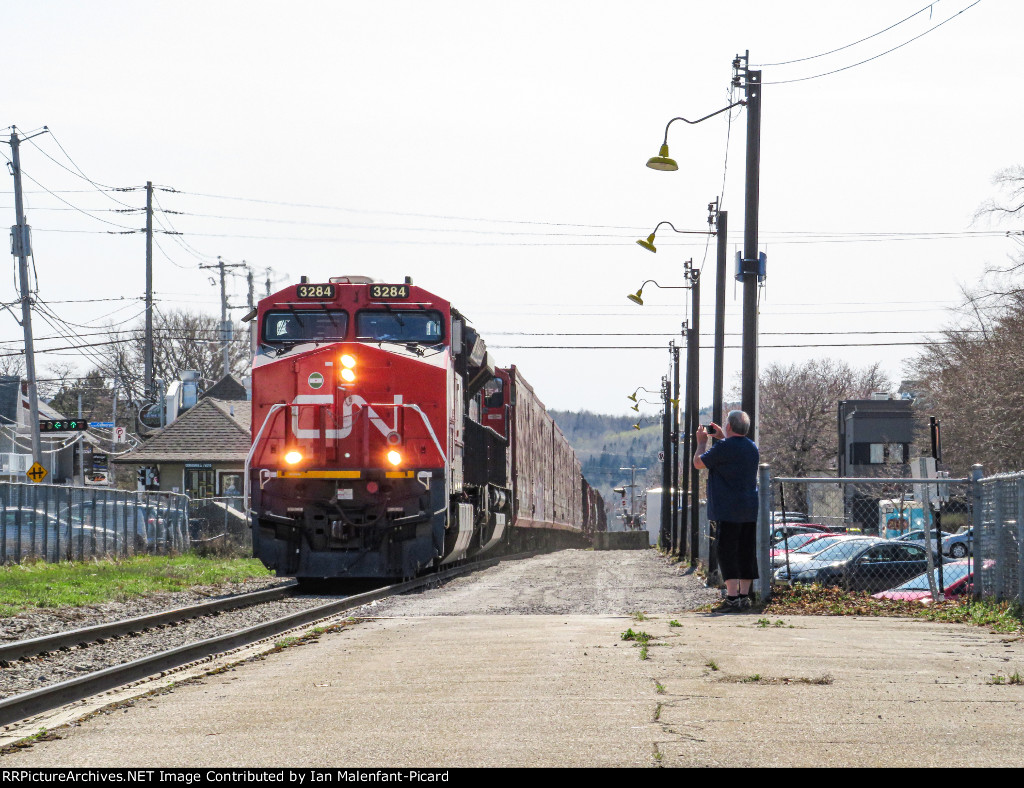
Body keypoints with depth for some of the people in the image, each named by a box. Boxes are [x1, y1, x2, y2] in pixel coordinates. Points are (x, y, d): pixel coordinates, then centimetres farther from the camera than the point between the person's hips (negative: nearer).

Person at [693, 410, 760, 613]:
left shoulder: (724, 447, -15)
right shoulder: (752, 447, 11)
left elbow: (698, 463, -4)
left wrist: (702, 442, 11)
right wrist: (722, 437, 34)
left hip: (729, 511, -8)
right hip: (750, 510, 8)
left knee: (727, 552, -6)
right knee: (746, 552, 11)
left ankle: (732, 597, -13)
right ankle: (745, 595, 14)